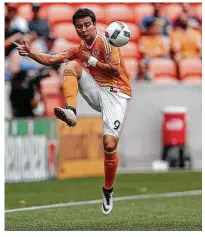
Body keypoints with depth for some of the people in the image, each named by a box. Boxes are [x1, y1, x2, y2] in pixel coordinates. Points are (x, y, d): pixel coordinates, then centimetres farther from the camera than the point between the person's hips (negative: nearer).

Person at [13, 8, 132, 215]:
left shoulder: (104, 40, -6)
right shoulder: (79, 49, 15)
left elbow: (115, 69, -13)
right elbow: (51, 60, 9)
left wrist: (90, 60, -12)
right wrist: (31, 54, -6)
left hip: (116, 94, -6)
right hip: (96, 91, 6)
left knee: (110, 144, -16)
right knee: (71, 65, -18)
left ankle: (108, 191, 7)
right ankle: (70, 112, -32)